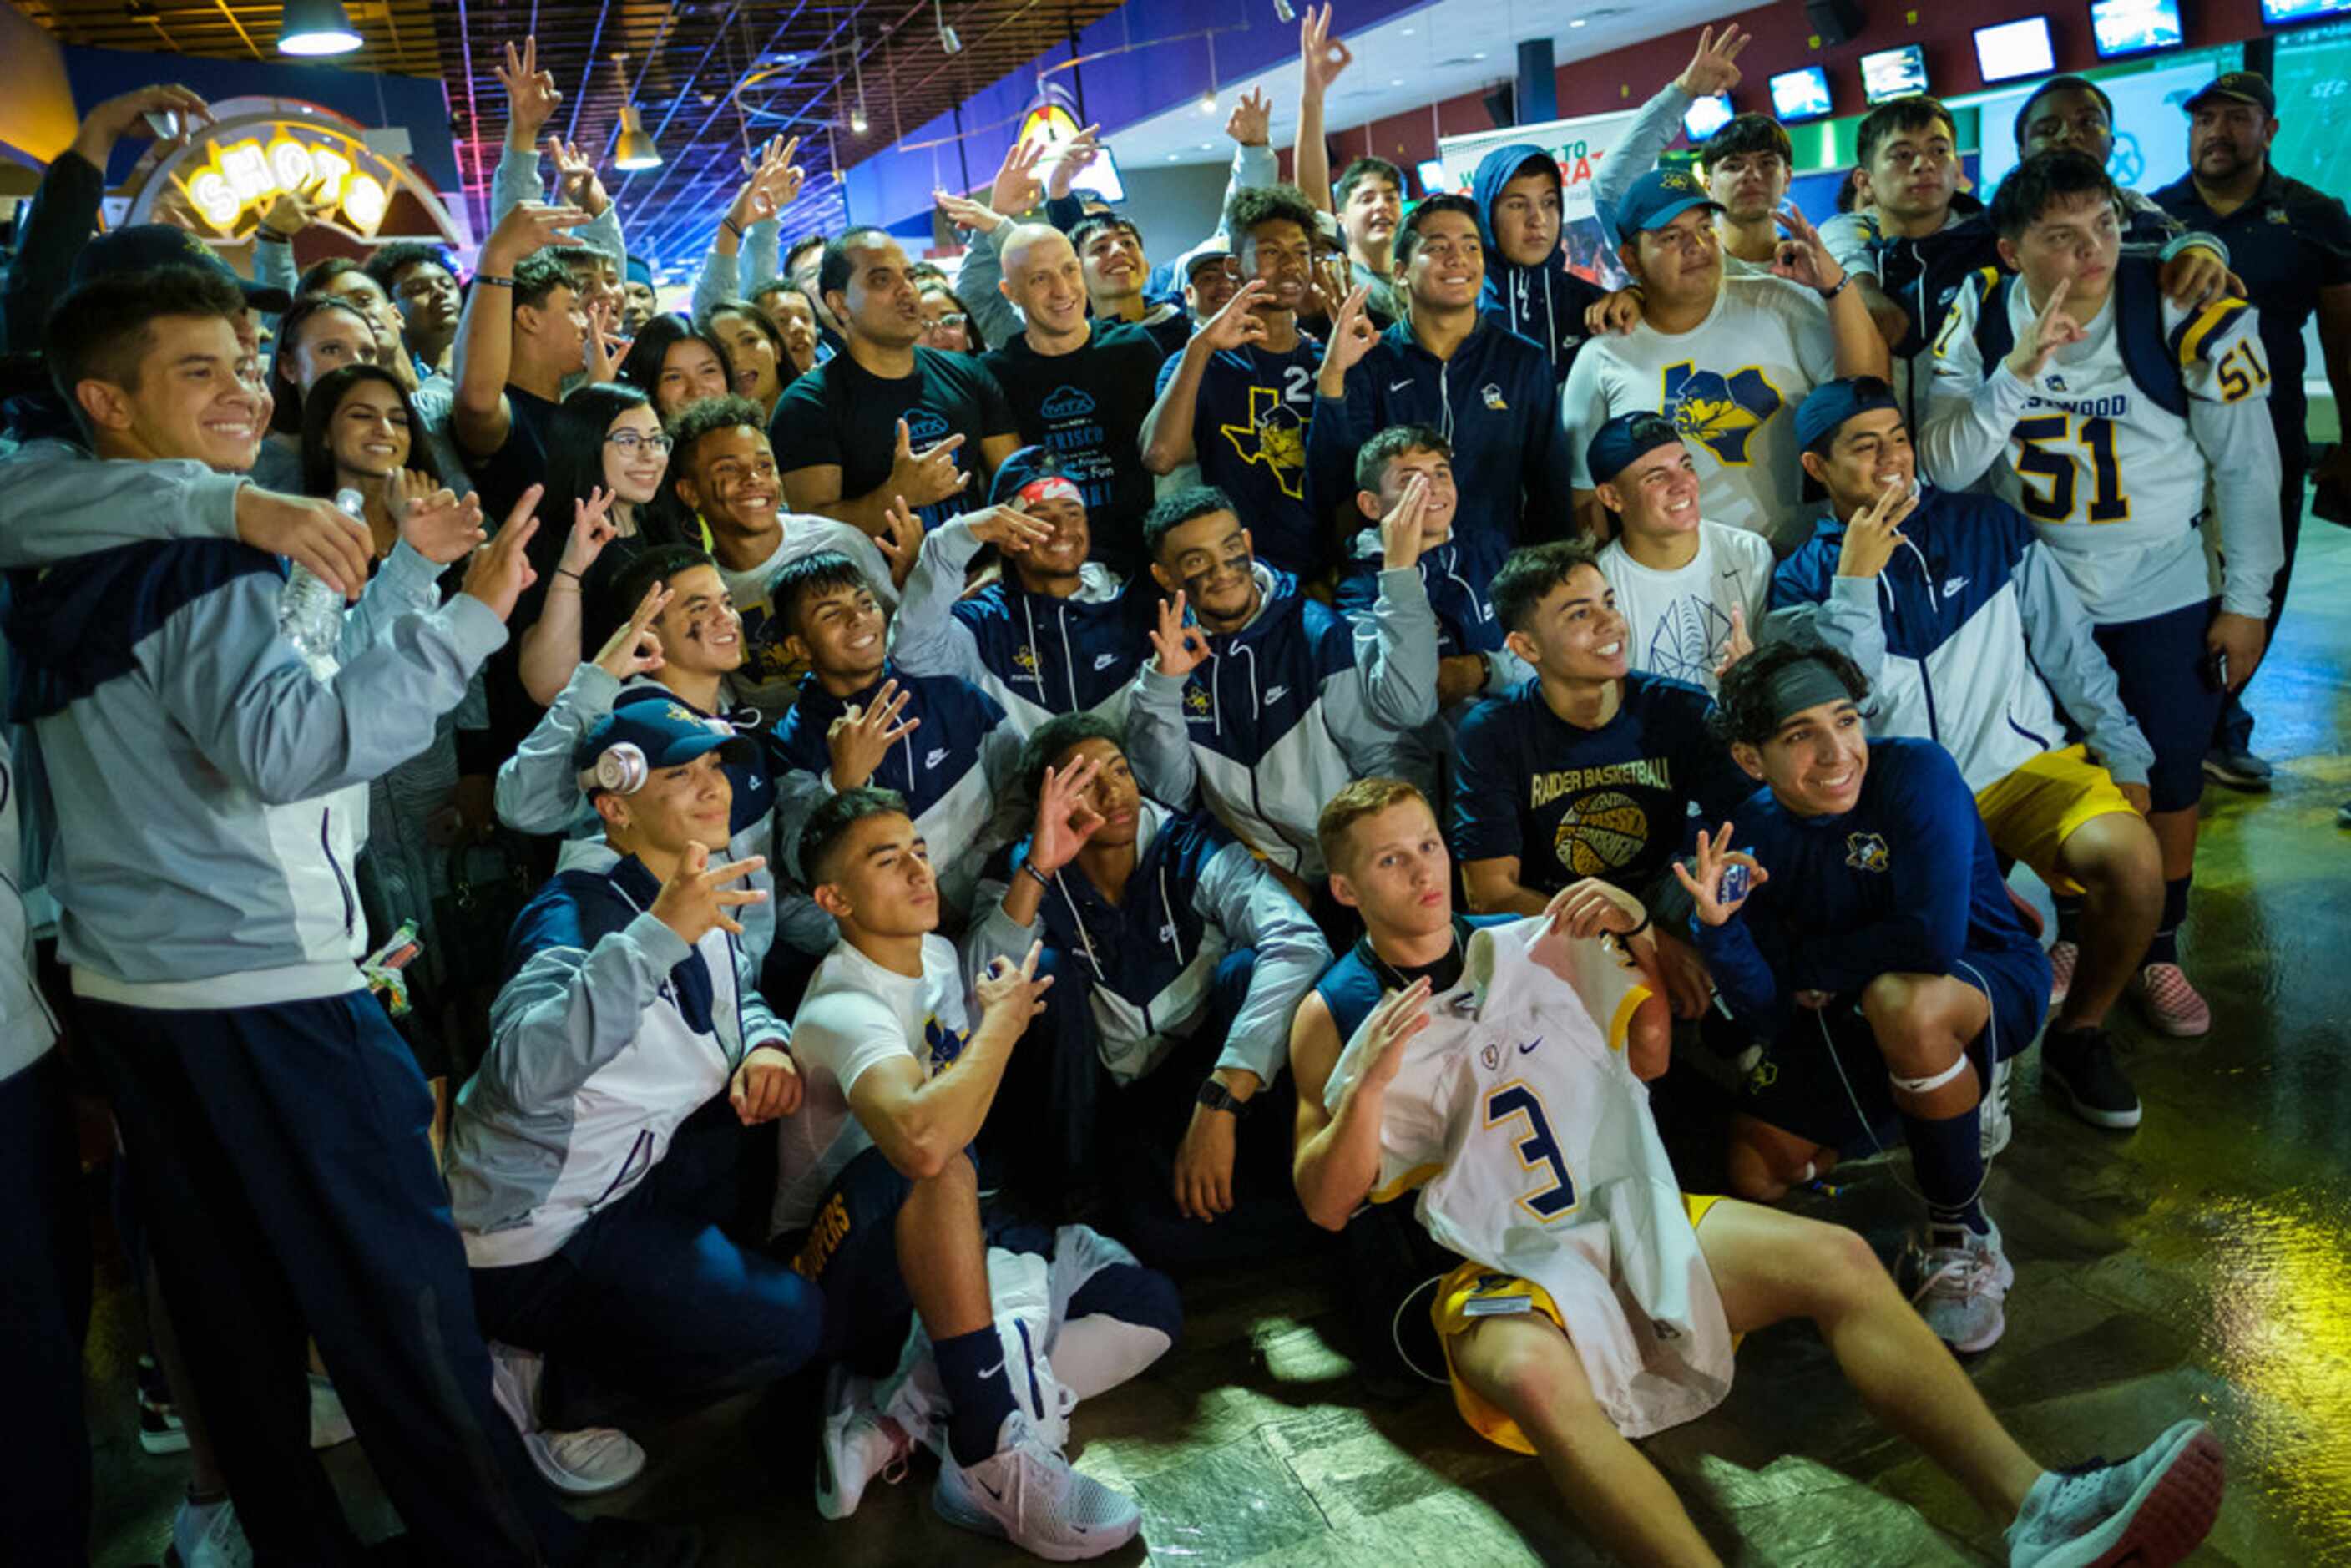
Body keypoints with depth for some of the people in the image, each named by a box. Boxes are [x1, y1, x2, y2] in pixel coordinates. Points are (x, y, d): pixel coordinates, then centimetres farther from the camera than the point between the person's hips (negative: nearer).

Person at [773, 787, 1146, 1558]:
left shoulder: (939, 955, 4)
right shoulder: (841, 1008, -23)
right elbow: (923, 1141, -44)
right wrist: (1003, 1020, -27)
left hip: (935, 1247, 9)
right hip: (834, 1267, -8)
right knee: (940, 1169, -40)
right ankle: (992, 1456, -36)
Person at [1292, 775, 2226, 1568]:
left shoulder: (1532, 948, 13)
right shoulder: (1333, 1018, 2)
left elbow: (1650, 1058, 21)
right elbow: (1326, 1203, -3)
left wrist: (1637, 932, 4)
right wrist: (1373, 1080, -20)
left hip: (1635, 1219, 4)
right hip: (1501, 1272, -4)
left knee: (1834, 1259, -18)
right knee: (1535, 1379, -39)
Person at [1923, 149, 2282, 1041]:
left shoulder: (2187, 314, -17)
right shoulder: (1980, 322, -12)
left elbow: (2246, 466, -8)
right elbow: (1946, 468, -19)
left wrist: (2247, 599, -5)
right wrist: (2020, 371, -32)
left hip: (2165, 596, -1)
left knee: (2168, 775, 9)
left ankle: (2157, 951, 29)